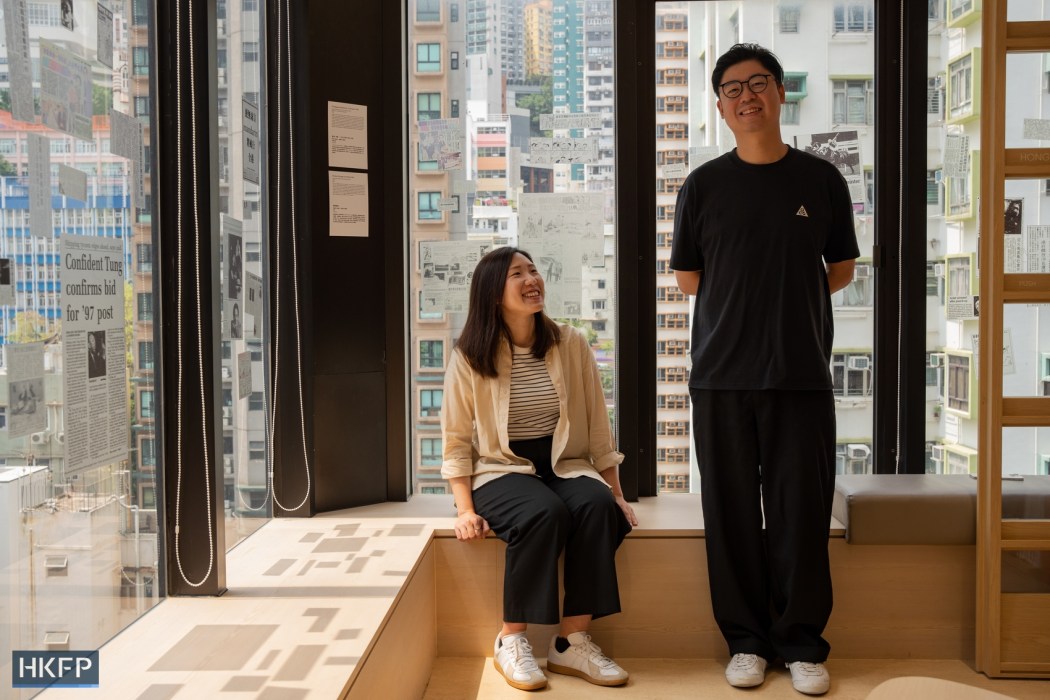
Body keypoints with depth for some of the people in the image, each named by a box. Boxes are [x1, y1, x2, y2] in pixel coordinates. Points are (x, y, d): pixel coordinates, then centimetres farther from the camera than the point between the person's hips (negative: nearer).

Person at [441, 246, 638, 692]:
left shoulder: (571, 345, 0)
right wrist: (466, 510, -11)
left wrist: (617, 493, 4)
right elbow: (456, 439, -2)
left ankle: (572, 643, -21)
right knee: (544, 513, -34)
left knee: (597, 507, -30)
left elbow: (597, 426, 6)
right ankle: (510, 641, -18)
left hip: (564, 465, 3)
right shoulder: (469, 357, -5)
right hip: (502, 470, -3)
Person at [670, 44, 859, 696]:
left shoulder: (821, 179, 7)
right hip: (723, 374, 0)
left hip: (803, 373, 0)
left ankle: (802, 643, 16)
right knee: (732, 513, 4)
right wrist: (755, 299, 11)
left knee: (802, 512, 2)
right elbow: (688, 278, 11)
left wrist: (787, 299, 12)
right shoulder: (703, 185, 6)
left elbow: (842, 269, 16)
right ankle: (747, 641, 18)